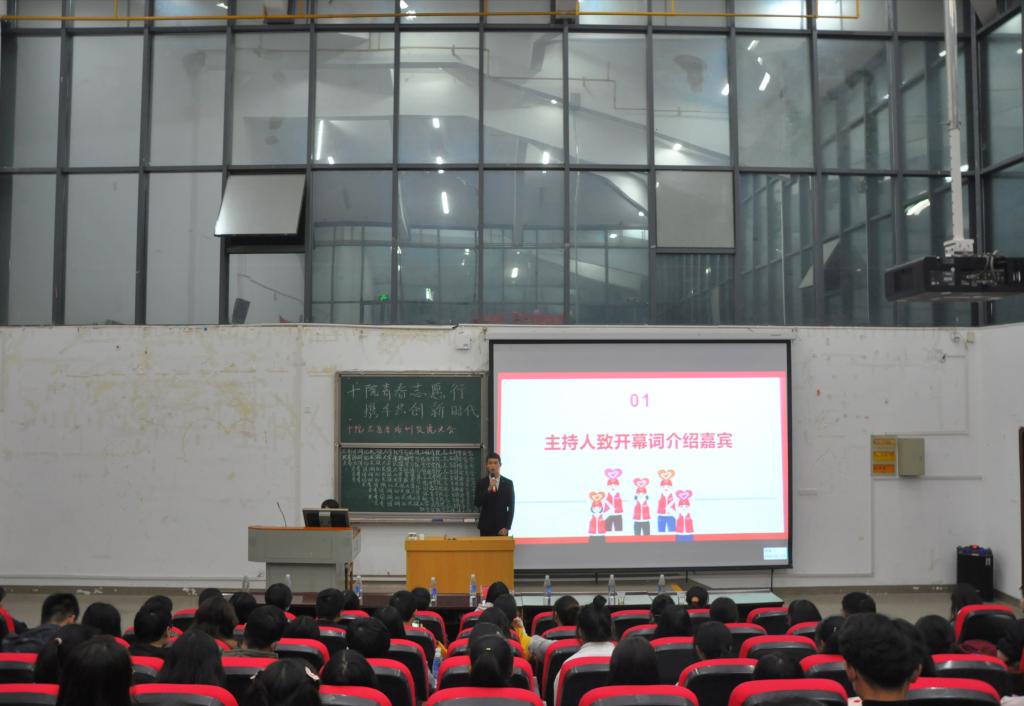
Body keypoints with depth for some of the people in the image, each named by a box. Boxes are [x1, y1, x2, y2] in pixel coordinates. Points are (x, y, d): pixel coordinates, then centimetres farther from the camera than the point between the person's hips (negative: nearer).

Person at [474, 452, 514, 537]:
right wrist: (488, 489, -19)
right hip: (486, 527, 0)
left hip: (502, 528, 0)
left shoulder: (508, 483, 4)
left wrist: (507, 527, -5)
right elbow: (477, 503, -7)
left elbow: (511, 507, 3)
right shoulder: (481, 483, 3)